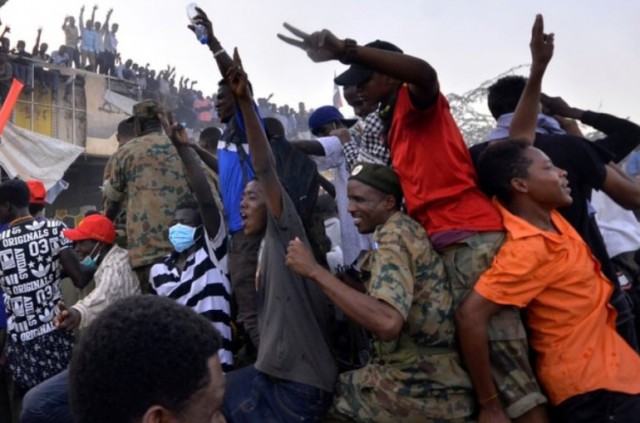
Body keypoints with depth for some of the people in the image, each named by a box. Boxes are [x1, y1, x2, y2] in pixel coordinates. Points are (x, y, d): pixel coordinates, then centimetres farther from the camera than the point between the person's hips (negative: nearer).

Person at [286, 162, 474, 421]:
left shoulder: (391, 236, -15)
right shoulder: (406, 228, 11)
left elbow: (388, 322, -30)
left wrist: (315, 271, -24)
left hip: (420, 390, -8)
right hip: (436, 383, 8)